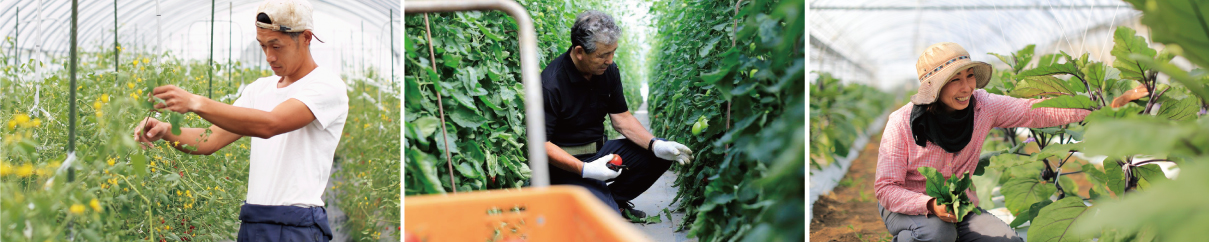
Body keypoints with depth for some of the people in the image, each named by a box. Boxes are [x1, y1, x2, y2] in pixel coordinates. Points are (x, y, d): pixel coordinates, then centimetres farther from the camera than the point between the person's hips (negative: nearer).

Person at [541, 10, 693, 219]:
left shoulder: (608, 70, -1)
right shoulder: (551, 84, -23)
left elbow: (622, 118, 6)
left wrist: (656, 145, -11)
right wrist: (585, 170, -32)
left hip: (599, 151, 8)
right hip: (566, 163, -8)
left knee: (661, 155, -4)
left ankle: (615, 199, 11)